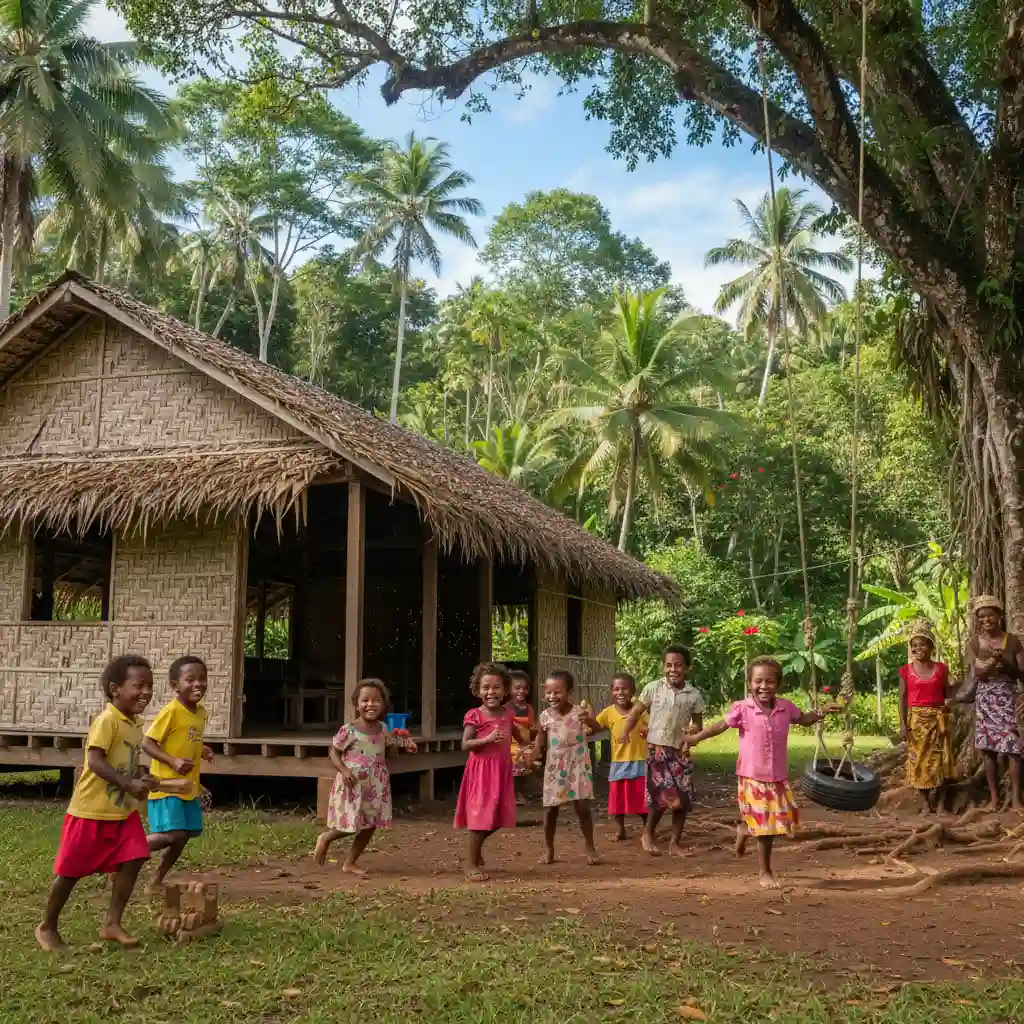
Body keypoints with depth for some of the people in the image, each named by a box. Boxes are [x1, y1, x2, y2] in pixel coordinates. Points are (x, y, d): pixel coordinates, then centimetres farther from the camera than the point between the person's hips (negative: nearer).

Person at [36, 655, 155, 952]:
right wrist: (129, 784, -34)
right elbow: (94, 760, -29)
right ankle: (47, 926, 23)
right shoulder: (107, 720, -19)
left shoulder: (135, 725, 7)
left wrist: (140, 781, 3)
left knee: (133, 860, -5)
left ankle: (112, 923, 5)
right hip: (91, 811, -7)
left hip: (123, 811, 7)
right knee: (71, 870, 5)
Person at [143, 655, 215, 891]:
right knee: (173, 834, -17)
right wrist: (173, 761, -29)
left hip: (189, 786, 8)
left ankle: (157, 881, 25)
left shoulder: (201, 712, 7)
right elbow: (147, 743, -18)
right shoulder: (171, 711, -18)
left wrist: (202, 751, 2)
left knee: (184, 835, 11)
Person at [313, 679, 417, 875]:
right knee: (350, 824, -4)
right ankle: (326, 838, 28)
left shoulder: (382, 729, 3)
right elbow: (334, 752, -6)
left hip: (375, 787, 6)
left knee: (370, 825, 7)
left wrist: (403, 744, 1)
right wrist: (343, 770, -21)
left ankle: (350, 863, 21)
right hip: (353, 786, -6)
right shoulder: (348, 730, -13)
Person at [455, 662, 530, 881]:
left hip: (502, 770, 6)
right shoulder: (475, 716, -11)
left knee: (497, 816, 12)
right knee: (481, 814, -3)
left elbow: (521, 737, 24)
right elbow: (465, 744, -16)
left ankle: (477, 847, 37)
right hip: (481, 770, -6)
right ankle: (472, 864, 9)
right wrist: (488, 738, -26)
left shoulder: (508, 713, 6)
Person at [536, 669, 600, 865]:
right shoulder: (545, 716, -5)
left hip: (578, 766, -2)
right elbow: (541, 746, 4)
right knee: (550, 809, 7)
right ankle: (548, 849, 21)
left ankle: (590, 848, 13)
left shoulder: (578, 711, -11)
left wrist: (589, 720, -42)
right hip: (554, 768, 2)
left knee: (582, 807, -1)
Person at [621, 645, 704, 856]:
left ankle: (675, 842, 18)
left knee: (683, 799, 3)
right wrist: (625, 732, -11)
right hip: (657, 749, -3)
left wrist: (692, 732, -14)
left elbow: (698, 724, 8)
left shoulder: (694, 695, 0)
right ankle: (648, 833, 15)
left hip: (681, 751, 3)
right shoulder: (653, 688, -4)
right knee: (663, 795, -9)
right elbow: (636, 712, 3)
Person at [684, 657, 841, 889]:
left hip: (778, 778, 4)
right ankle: (765, 872, 20)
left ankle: (744, 828, 38)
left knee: (777, 822, 10)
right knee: (765, 826, 2)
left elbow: (804, 719, 17)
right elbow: (722, 725, -3)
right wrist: (696, 737, -10)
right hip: (752, 777, -4)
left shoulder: (785, 707, -1)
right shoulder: (742, 709, -12)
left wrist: (821, 713, 1)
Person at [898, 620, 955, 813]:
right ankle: (926, 804, 7)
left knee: (940, 759, -3)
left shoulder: (940, 669, 4)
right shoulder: (906, 670, 1)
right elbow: (902, 698, 2)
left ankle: (940, 803, 4)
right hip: (916, 719, 0)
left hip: (938, 718, 0)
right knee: (919, 760, 0)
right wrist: (903, 724, -5)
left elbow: (947, 694, 10)